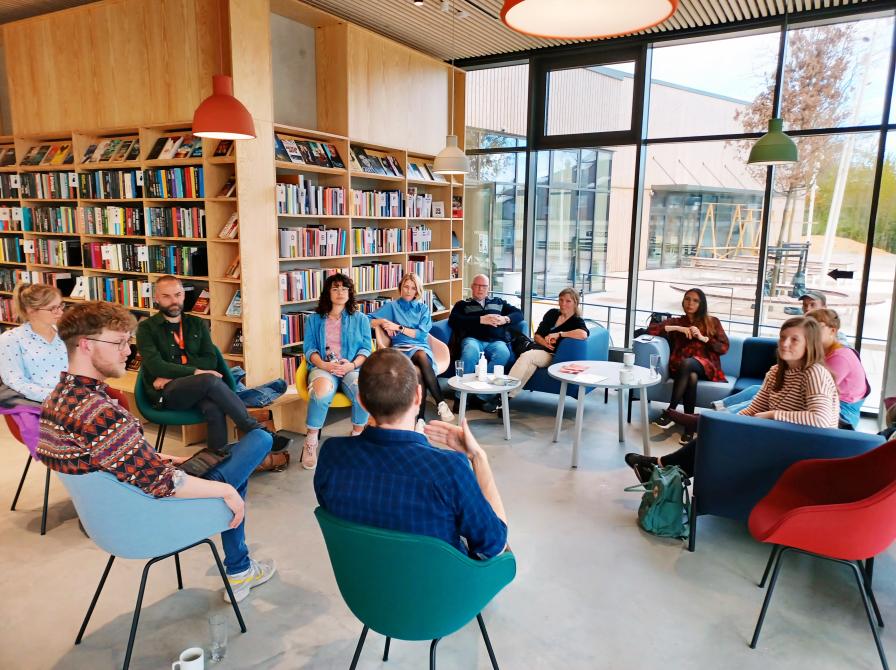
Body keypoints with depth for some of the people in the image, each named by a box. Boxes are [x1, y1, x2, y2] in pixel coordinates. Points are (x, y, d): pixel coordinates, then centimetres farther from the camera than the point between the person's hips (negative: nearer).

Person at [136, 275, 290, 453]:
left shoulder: (197, 324, 17)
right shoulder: (146, 328, 7)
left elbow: (210, 360, 6)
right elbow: (155, 365, -9)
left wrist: (171, 374, -8)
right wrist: (195, 372, -20)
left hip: (197, 388, 3)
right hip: (166, 392, -3)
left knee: (214, 408, -35)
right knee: (210, 380, -34)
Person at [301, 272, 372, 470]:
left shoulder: (360, 319, 18)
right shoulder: (313, 319, 17)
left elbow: (366, 349, 9)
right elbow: (309, 348, 8)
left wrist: (352, 365, -12)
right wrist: (323, 365, -13)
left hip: (352, 368, 1)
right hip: (322, 367, 0)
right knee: (321, 390, -39)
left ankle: (357, 437, -11)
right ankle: (311, 442, -22)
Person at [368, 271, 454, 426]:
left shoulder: (423, 308, 20)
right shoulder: (392, 306, 17)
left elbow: (422, 334, 4)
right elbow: (368, 321, 13)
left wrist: (398, 327, -3)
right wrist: (383, 321, -5)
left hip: (420, 347, 1)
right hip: (400, 348, -1)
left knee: (419, 372, -38)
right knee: (419, 372, -39)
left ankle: (421, 418, -33)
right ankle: (441, 402, -32)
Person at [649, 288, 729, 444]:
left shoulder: (712, 322, 21)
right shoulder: (676, 321, 22)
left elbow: (724, 347, 9)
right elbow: (651, 329, 6)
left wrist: (702, 337, -5)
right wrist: (677, 328, -4)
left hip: (705, 365, -1)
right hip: (680, 366, 1)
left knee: (687, 363, -38)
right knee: (691, 377, -38)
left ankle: (670, 412, -37)